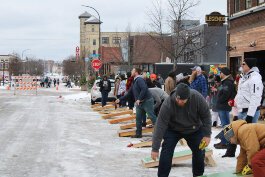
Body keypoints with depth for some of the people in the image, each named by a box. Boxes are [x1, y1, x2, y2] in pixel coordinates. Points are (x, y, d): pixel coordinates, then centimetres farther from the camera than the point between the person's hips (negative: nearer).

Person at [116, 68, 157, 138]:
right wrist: (120, 99, 22)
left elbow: (144, 89, -26)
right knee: (138, 119, 8)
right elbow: (129, 93, 25)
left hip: (147, 101, -10)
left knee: (152, 116, -10)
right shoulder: (135, 82, 19)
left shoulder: (139, 79, -11)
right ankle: (138, 134, 14)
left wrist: (139, 99, -25)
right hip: (139, 103, 10)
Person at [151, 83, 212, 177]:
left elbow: (206, 116, -17)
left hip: (194, 129, 2)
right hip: (173, 129, -2)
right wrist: (155, 148, -33)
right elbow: (160, 125, -34)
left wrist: (207, 135, -18)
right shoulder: (168, 104, -36)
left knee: (199, 153, 6)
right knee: (166, 153, -15)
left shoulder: (197, 98, -32)